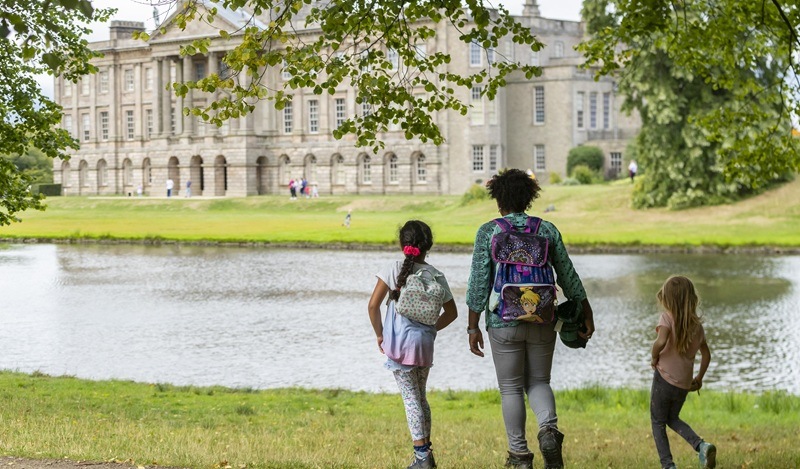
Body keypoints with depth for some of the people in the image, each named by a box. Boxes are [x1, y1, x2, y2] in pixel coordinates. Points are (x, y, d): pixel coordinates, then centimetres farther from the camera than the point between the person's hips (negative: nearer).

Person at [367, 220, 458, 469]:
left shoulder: (394, 269, -7)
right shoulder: (436, 275, 3)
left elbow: (373, 305, -9)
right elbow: (451, 312, 9)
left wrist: (379, 334, 3)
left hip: (399, 343, -4)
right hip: (425, 344, 4)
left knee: (410, 397, -1)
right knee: (420, 396, 18)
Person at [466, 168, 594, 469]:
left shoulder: (488, 232, -5)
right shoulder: (548, 230, 2)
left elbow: (479, 282, -7)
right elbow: (568, 277, 4)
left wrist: (473, 327, -2)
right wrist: (587, 316, 13)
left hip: (504, 323, -2)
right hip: (543, 321, 2)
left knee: (511, 388, 10)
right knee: (538, 382, 15)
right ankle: (549, 428, -13)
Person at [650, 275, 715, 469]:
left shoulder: (667, 318, -13)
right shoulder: (697, 324, 4)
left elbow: (661, 341, -31)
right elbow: (706, 354, 12)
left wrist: (654, 357, -12)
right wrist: (699, 378, 23)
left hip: (664, 378, -5)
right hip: (684, 384, 5)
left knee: (658, 422, 12)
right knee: (672, 419, 25)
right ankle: (701, 445, 3)